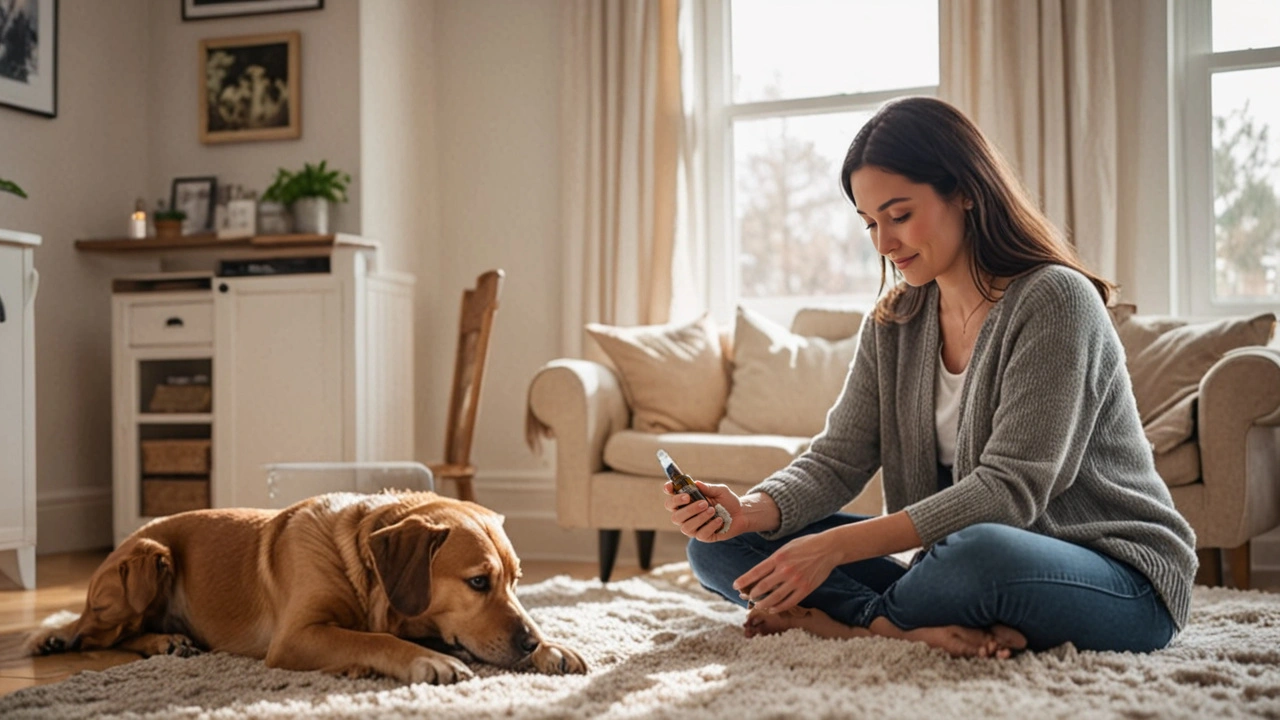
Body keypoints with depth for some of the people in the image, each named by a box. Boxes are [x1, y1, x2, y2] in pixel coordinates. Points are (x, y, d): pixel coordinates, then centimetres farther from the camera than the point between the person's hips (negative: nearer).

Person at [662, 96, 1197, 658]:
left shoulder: (1054, 300, -16)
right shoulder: (894, 323, 7)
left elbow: (1009, 490, -23)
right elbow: (837, 458, 2)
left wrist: (839, 546, -28)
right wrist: (752, 511, -20)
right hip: (960, 561, 7)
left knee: (980, 554, -44)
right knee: (719, 544, -3)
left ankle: (843, 622, -14)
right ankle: (916, 632, -21)